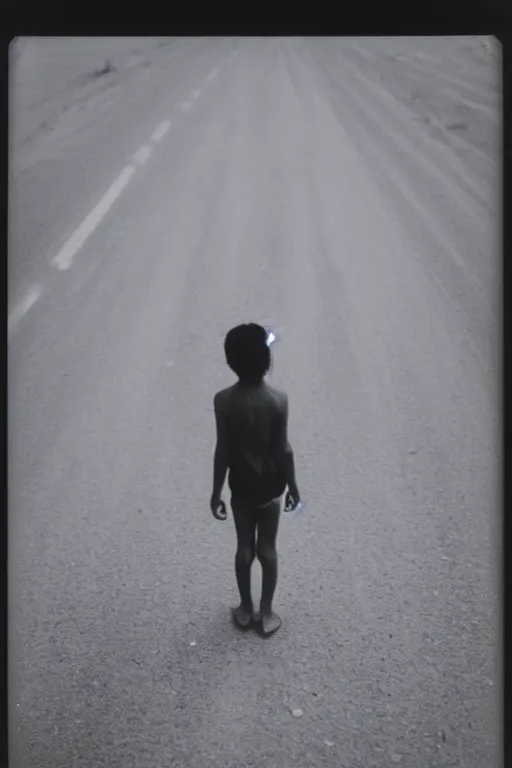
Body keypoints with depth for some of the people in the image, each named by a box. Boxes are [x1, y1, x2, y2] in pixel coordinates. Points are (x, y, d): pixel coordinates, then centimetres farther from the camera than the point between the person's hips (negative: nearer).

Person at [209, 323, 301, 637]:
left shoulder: (223, 401, -18)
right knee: (267, 549, 15)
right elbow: (283, 450, -14)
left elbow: (222, 452, -12)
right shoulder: (278, 400, -21)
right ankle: (266, 613, 28)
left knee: (244, 547, 18)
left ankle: (246, 609, 34)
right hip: (269, 486, -1)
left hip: (240, 486, 1)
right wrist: (292, 485, 1)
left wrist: (216, 492, 0)